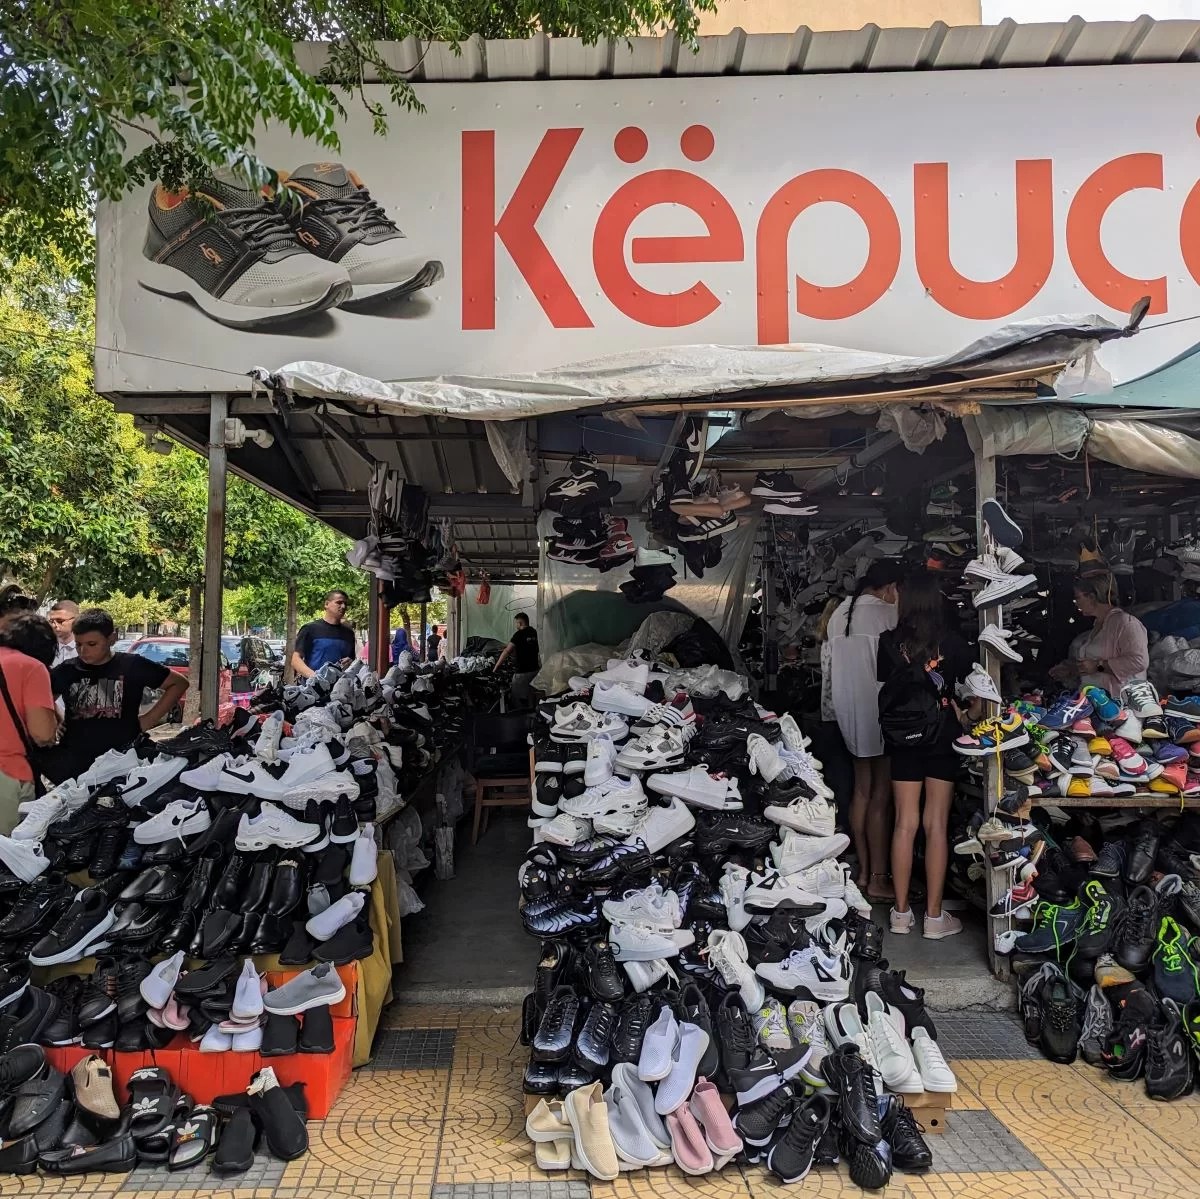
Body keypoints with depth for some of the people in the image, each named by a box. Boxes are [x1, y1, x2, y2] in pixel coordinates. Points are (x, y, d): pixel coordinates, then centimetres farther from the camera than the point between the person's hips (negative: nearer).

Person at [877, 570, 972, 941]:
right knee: (937, 825, 4)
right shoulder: (952, 641, -7)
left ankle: (901, 912, 15)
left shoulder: (890, 642, -5)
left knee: (905, 822, 8)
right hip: (942, 737, -1)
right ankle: (934, 916, 9)